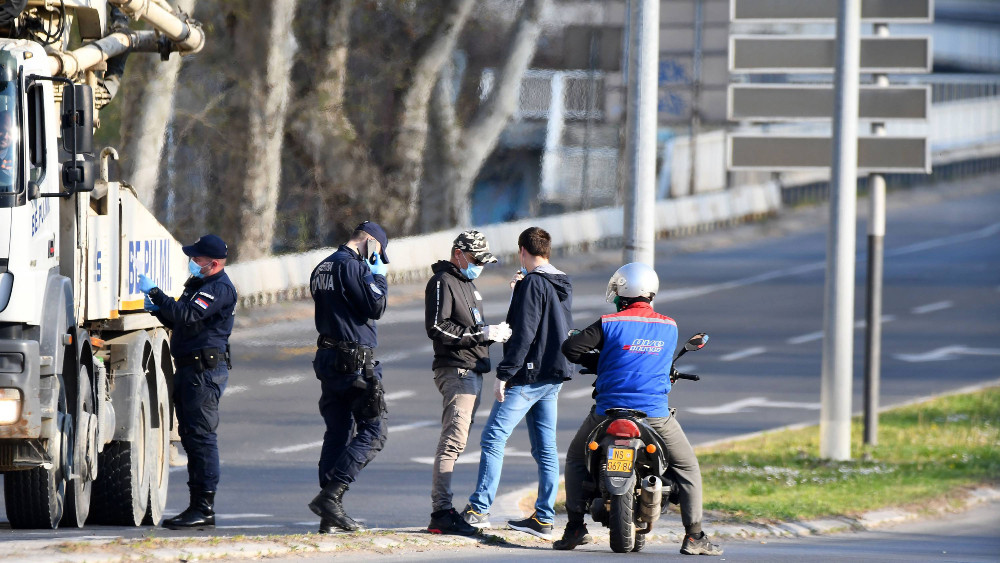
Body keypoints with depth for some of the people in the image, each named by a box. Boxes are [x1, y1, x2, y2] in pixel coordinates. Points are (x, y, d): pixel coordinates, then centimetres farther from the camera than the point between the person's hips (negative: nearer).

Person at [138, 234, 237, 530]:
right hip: (189, 370, 11)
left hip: (206, 369, -11)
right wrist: (158, 309, 6)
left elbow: (187, 316, -25)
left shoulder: (219, 288, -12)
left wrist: (155, 293, -20)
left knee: (201, 436, -11)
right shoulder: (198, 284, 20)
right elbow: (177, 321, 25)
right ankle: (197, 506, 17)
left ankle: (205, 508, -11)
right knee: (191, 437, 12)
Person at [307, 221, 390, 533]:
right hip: (356, 362, -9)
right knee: (374, 430, -5)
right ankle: (330, 496, -15)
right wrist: (379, 276, -1)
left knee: (337, 433, 10)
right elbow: (375, 307, -16)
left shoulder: (322, 268, 16)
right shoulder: (351, 266, -13)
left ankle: (330, 514, 6)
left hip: (328, 357, 9)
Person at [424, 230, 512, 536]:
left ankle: (443, 509, 11)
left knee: (455, 441, 9)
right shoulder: (442, 282, -7)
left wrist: (493, 333, 13)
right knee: (453, 441, -15)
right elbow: (437, 328, -18)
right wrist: (481, 334, -20)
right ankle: (441, 513, -20)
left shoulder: (467, 284, 24)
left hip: (472, 371, 10)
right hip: (455, 370, -10)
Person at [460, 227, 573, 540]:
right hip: (553, 378, 9)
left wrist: (504, 374, -17)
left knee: (493, 438, -5)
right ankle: (544, 518, 6)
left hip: (528, 375, -9)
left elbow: (523, 334, -19)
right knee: (545, 448, 8)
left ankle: (479, 510, -7)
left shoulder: (533, 284, -14)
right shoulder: (563, 285, 12)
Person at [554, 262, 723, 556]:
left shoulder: (609, 323, -5)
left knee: (576, 458, 23)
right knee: (687, 466, 14)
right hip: (655, 412, 0)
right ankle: (694, 536, 4)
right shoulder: (669, 327, 3)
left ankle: (575, 526, 13)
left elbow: (570, 348, -9)